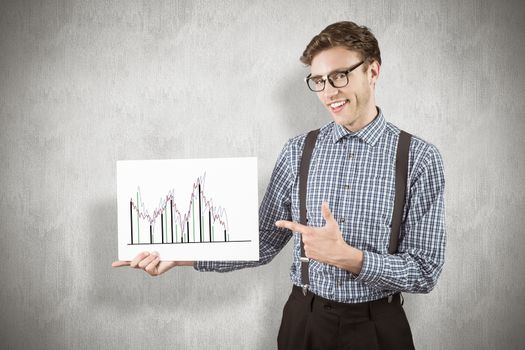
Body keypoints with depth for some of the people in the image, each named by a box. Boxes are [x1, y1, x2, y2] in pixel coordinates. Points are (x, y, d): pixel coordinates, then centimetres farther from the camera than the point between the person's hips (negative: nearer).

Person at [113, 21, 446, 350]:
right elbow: (263, 243, -1)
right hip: (304, 320, 3)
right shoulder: (298, 151, -3)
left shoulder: (419, 158, -11)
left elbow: (425, 272, -11)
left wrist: (346, 256, -26)